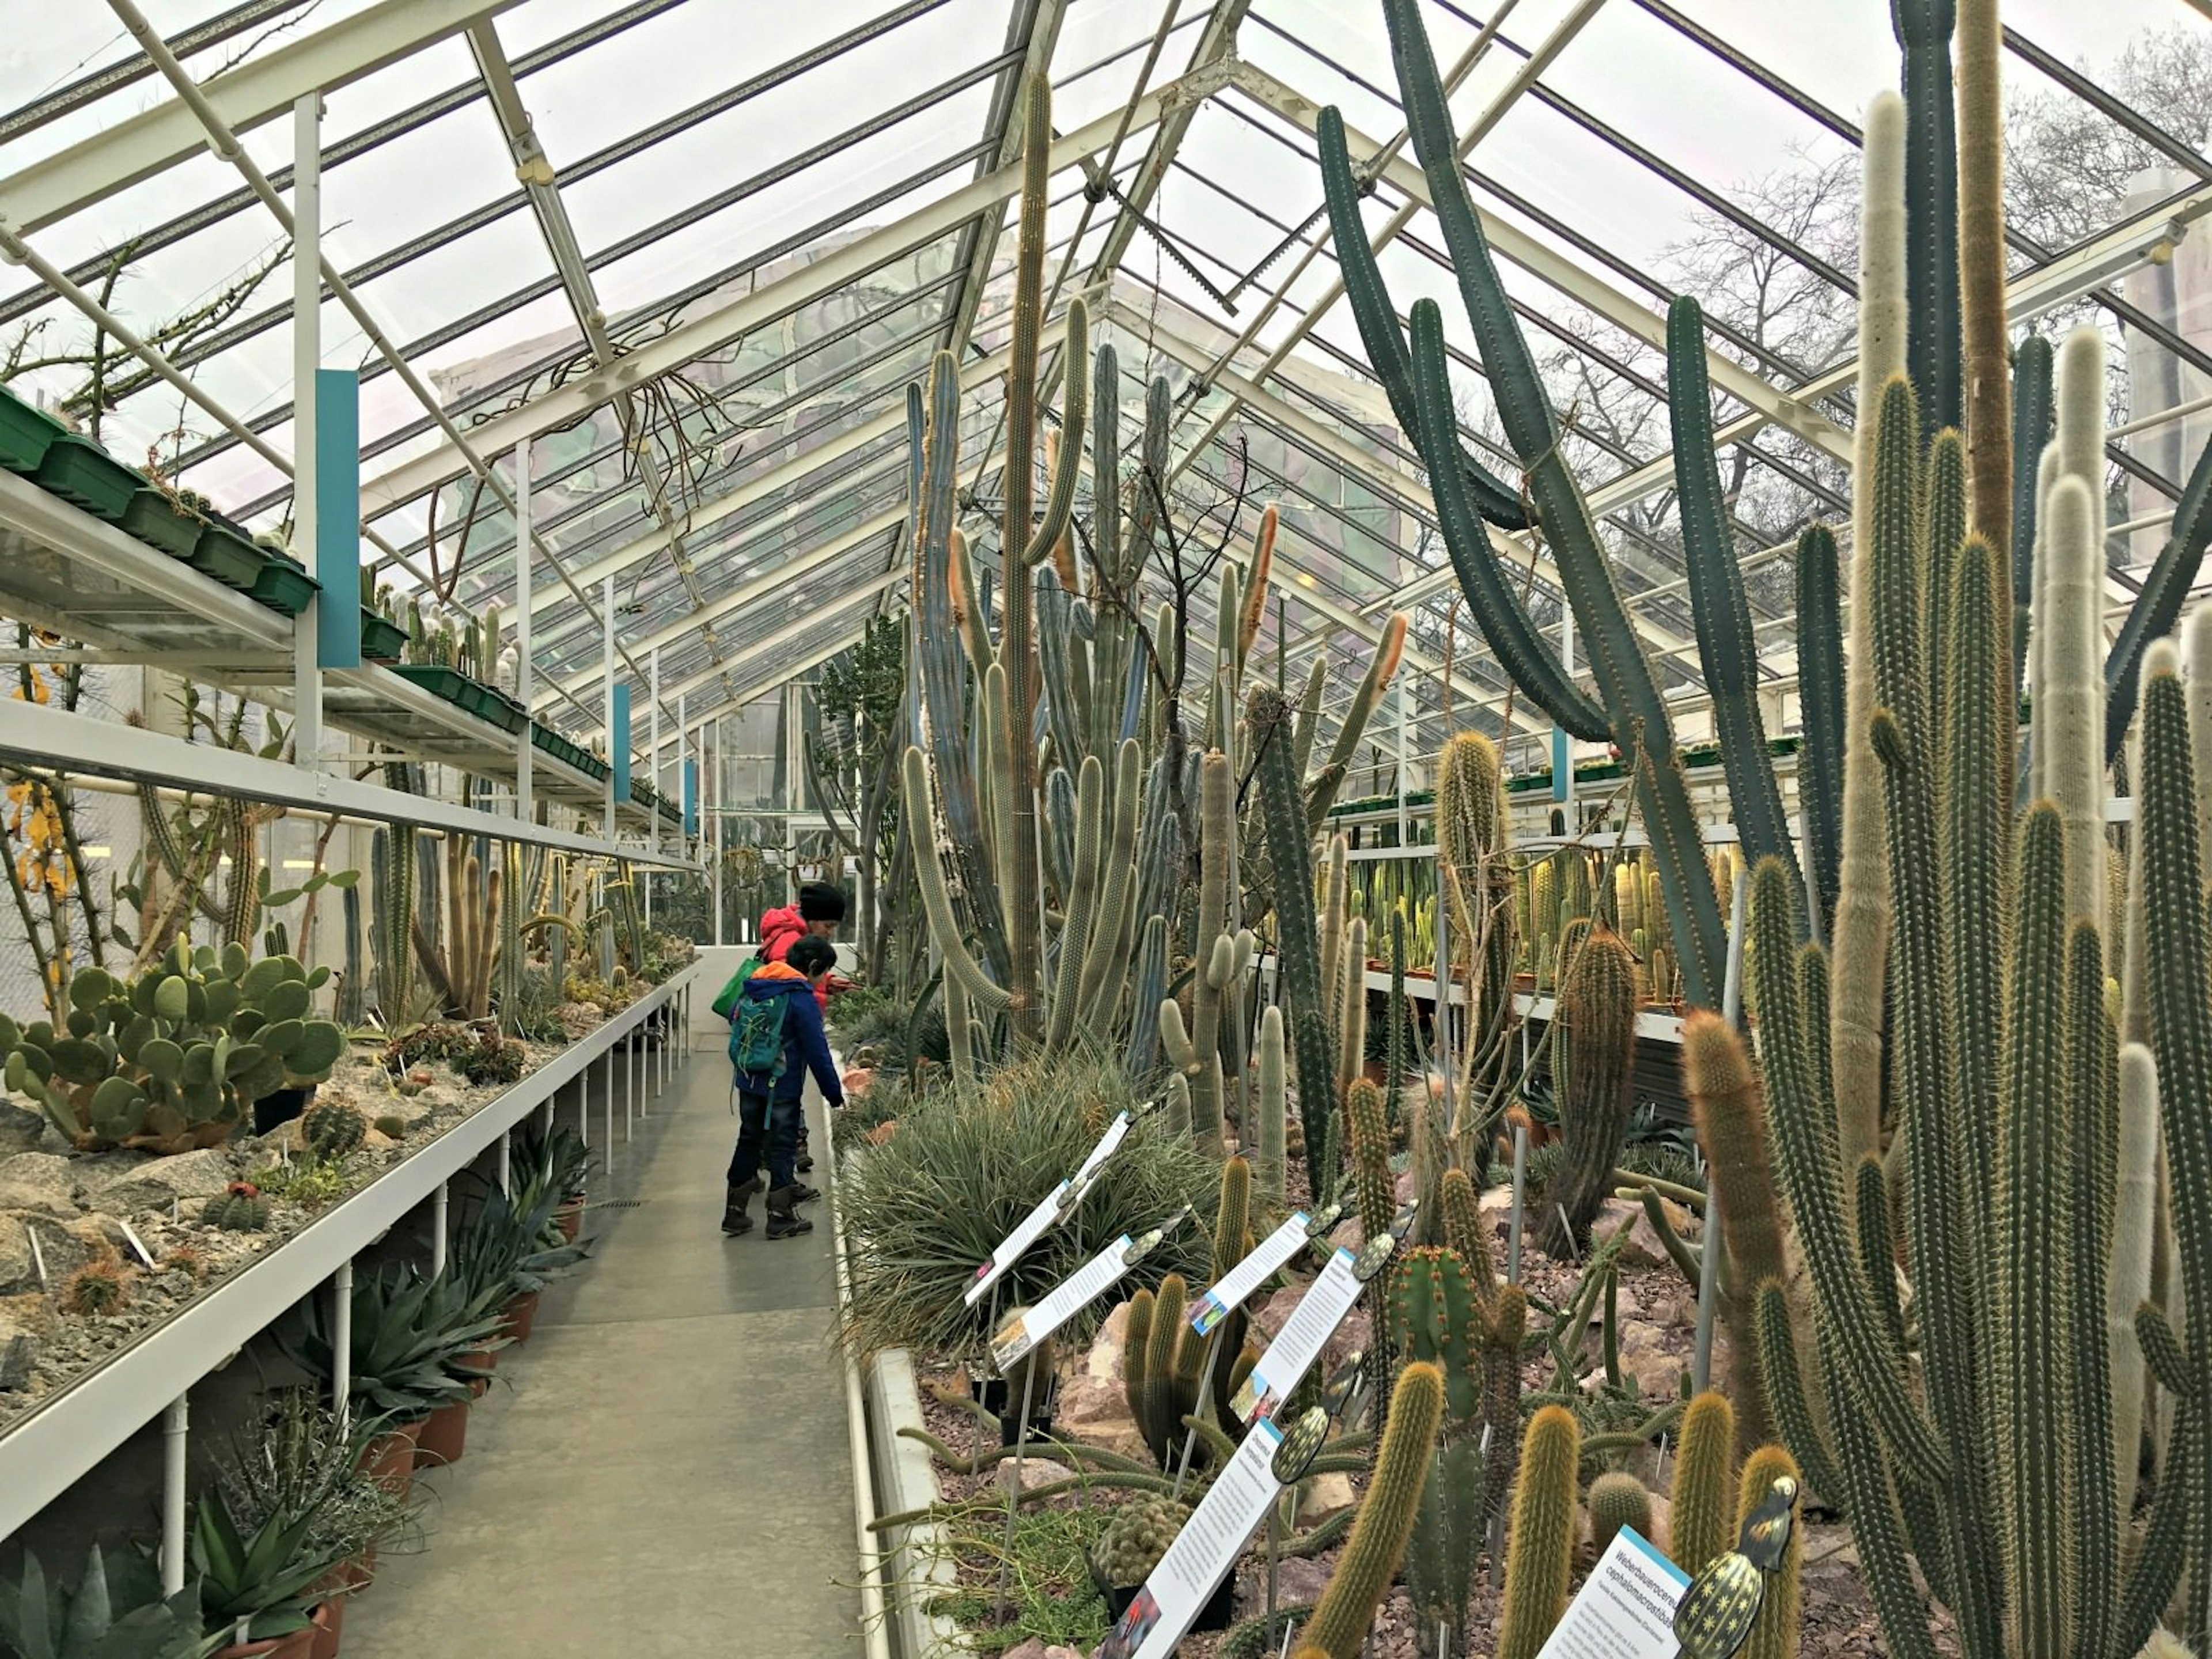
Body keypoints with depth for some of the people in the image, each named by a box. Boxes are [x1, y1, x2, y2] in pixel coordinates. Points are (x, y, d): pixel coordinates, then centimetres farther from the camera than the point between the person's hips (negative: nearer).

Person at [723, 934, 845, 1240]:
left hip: (749, 1083, 7)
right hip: (782, 1088, -7)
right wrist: (834, 1092, -10)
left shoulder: (754, 987, 6)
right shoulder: (802, 998, -17)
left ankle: (735, 1213, 20)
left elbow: (734, 1020, 17)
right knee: (782, 1148, 4)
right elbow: (817, 1051, -17)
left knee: (748, 1142, 16)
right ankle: (780, 1217, 9)